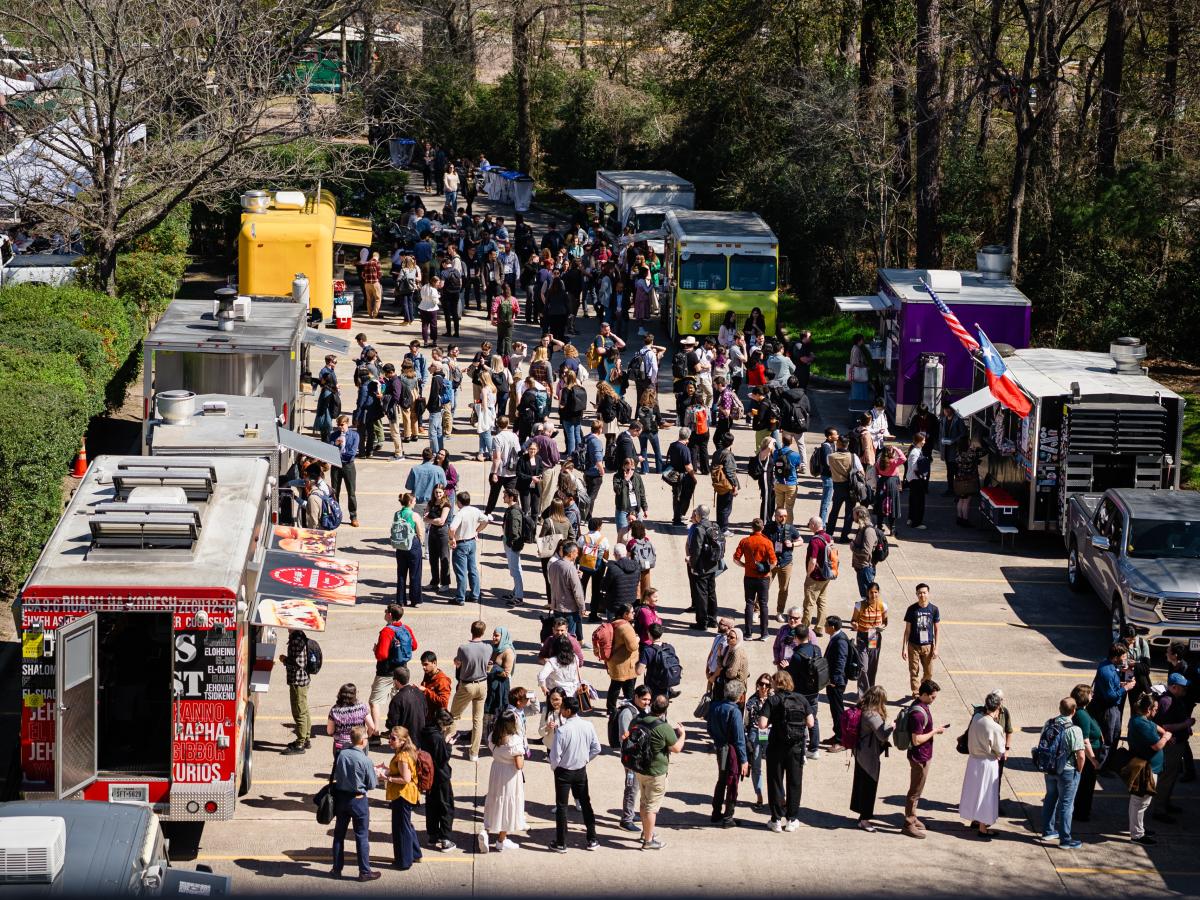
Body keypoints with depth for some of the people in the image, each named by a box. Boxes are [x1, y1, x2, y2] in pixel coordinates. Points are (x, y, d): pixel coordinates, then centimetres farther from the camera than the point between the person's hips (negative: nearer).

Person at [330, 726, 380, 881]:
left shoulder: (341, 754, -8)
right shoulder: (365, 760, -20)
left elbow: (336, 776, 3)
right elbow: (372, 785, -12)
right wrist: (377, 777, 9)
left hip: (341, 797, 4)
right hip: (358, 799, -4)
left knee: (339, 835, 16)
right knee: (362, 836, 6)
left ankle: (337, 868, 23)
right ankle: (365, 872, 12)